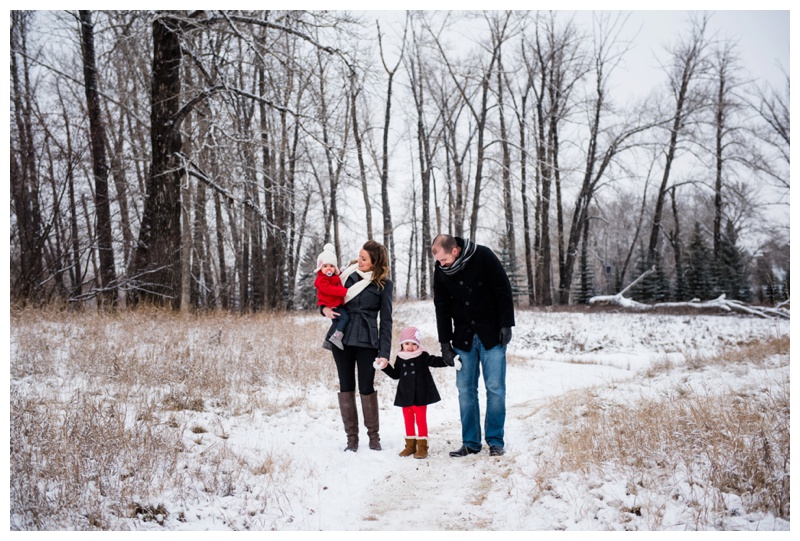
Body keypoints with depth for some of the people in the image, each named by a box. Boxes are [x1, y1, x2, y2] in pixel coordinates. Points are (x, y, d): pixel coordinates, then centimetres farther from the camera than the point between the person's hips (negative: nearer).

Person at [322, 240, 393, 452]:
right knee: (346, 387, 6)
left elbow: (385, 321, -2)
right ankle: (352, 437, 15)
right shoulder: (348, 274, 6)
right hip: (342, 337, 3)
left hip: (367, 341, -3)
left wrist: (384, 352, -8)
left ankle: (374, 436, 16)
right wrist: (325, 309, -7)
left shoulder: (384, 284, -1)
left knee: (366, 388, 1)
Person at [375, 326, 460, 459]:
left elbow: (435, 361, -9)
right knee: (408, 420, 10)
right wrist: (385, 367, 4)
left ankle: (422, 446, 8)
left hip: (420, 395, -3)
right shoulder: (400, 358, 6)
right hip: (405, 395, 3)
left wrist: (449, 361, -24)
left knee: (421, 420, 2)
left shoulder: (423, 356, -4)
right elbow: (395, 374, 14)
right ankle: (410, 445, 20)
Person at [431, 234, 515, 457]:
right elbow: (442, 307, 5)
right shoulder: (440, 270, -2)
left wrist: (506, 325, -11)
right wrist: (445, 342, 1)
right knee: (465, 390, 2)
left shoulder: (483, 257, -14)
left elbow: (503, 291, -8)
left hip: (491, 335, -3)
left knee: (495, 388, -2)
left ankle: (496, 441, 8)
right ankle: (470, 443, 10)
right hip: (463, 337, 3)